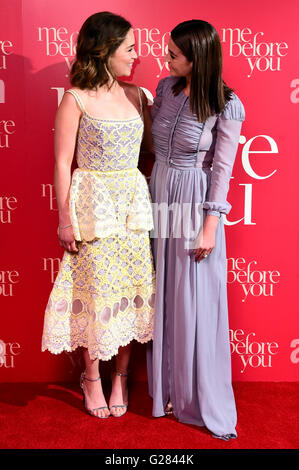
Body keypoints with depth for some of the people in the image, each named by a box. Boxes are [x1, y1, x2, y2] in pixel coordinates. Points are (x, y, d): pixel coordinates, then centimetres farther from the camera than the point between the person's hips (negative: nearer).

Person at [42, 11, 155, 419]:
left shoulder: (135, 95, 9)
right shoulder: (76, 99, -6)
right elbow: (62, 163, -7)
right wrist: (66, 219, -9)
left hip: (134, 202, 5)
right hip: (94, 204, -4)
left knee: (133, 288, 8)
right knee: (96, 289, 4)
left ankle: (121, 375, 28)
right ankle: (92, 377, 27)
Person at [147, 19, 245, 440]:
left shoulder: (227, 107, -10)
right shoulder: (166, 87, 6)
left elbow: (222, 170, -10)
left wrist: (210, 227, -13)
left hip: (196, 205, -5)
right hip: (159, 199, 6)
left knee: (195, 302, 1)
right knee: (163, 298, 11)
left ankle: (200, 398, 21)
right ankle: (168, 386, 30)